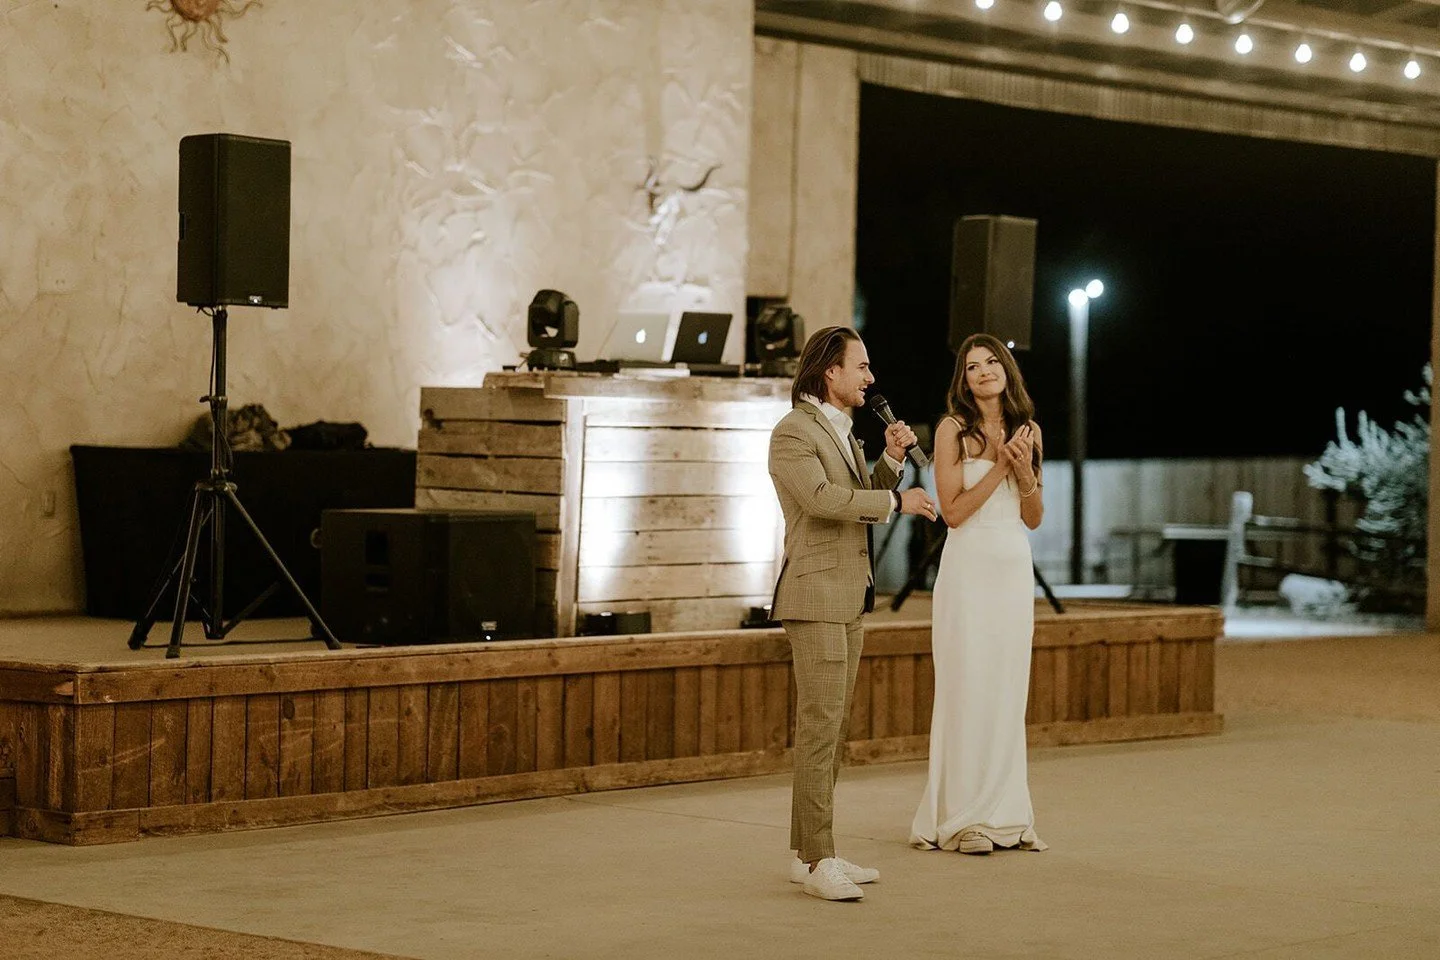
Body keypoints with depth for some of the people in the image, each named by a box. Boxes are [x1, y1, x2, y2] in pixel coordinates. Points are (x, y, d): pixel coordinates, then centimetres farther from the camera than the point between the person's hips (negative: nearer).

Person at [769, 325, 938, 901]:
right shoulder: (793, 433, -11)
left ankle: (807, 852, 13)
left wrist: (892, 459, 4)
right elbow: (822, 498, -25)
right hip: (815, 598, -10)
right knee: (820, 726, -12)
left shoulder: (842, 433, 19)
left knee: (830, 727, 9)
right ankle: (818, 860, -12)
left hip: (850, 598, 10)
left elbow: (867, 503, 20)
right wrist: (896, 501, -19)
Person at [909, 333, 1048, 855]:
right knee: (967, 689, -4)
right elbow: (953, 510, -11)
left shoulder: (1027, 430, 10)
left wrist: (1025, 472, -6)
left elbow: (1034, 518, 11)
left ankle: (1006, 814, 11)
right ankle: (963, 817, 1)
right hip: (970, 566, -5)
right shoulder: (953, 430, -4)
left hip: (1015, 567, 5)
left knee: (1008, 691, 7)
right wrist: (1000, 464, -15)